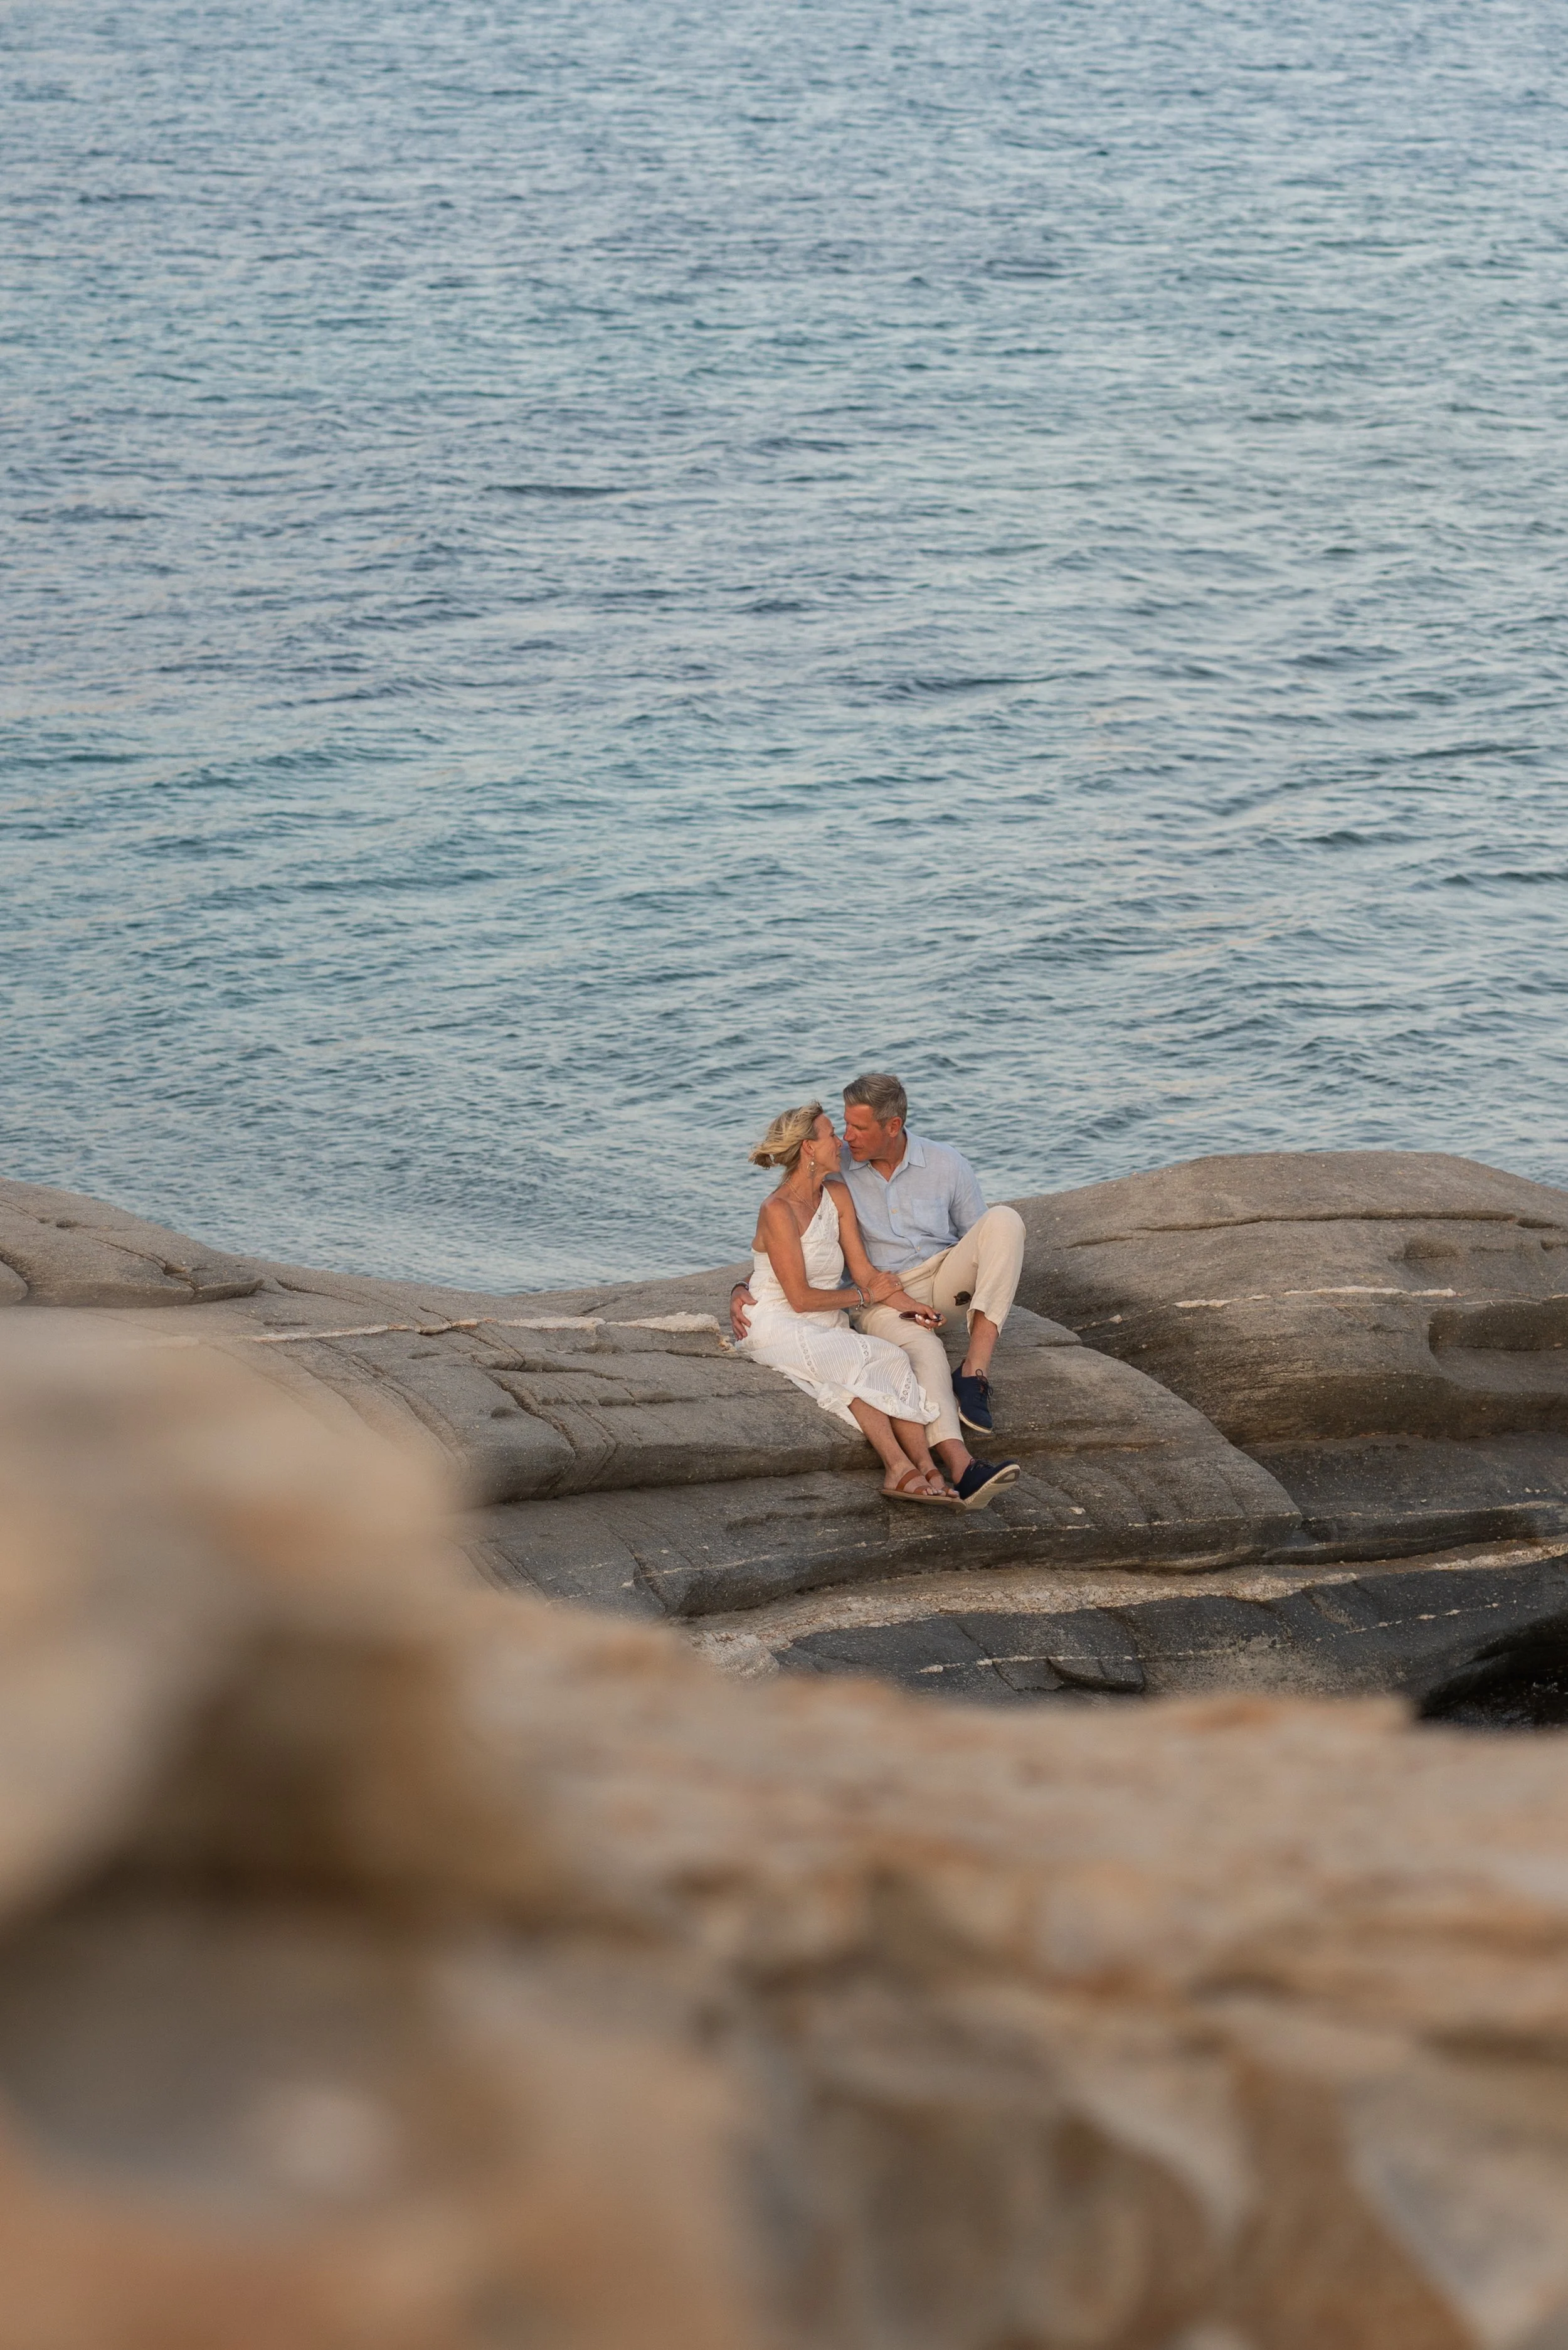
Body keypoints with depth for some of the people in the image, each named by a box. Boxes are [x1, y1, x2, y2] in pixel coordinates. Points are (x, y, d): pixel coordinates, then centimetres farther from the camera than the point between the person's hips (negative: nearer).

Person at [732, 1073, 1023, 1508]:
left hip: (945, 1278, 2)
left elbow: (982, 1243, 11)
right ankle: (961, 1468, -61)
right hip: (881, 1300, -2)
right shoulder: (836, 1173, 1)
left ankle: (974, 1373, -33)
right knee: (920, 1346, -38)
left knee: (1004, 1220, -26)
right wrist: (743, 1291, -8)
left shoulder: (948, 1167, 2)